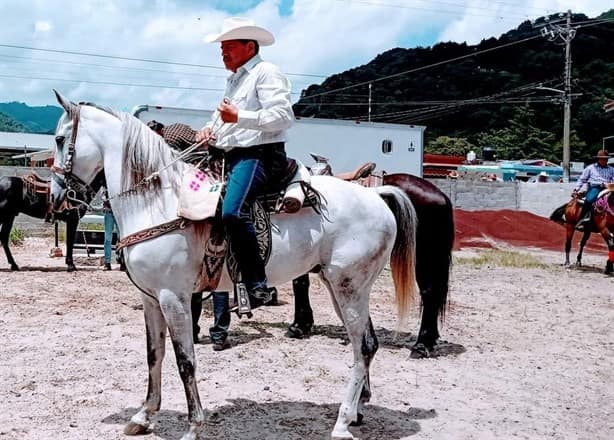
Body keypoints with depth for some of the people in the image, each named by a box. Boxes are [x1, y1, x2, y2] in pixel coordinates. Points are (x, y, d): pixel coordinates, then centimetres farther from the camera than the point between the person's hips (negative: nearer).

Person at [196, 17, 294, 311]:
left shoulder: (266, 72, -3)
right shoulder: (233, 80, 26)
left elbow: (282, 116, -15)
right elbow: (223, 118, 35)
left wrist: (239, 117, -19)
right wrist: (209, 130, 11)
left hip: (258, 154, -10)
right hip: (229, 156, 11)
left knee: (233, 212, -32)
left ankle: (257, 284, -26)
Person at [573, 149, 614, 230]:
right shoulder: (590, 168, 13)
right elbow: (582, 179, 14)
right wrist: (576, 189, 4)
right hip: (594, 188, -3)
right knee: (589, 200, -34)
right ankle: (581, 221, -29)